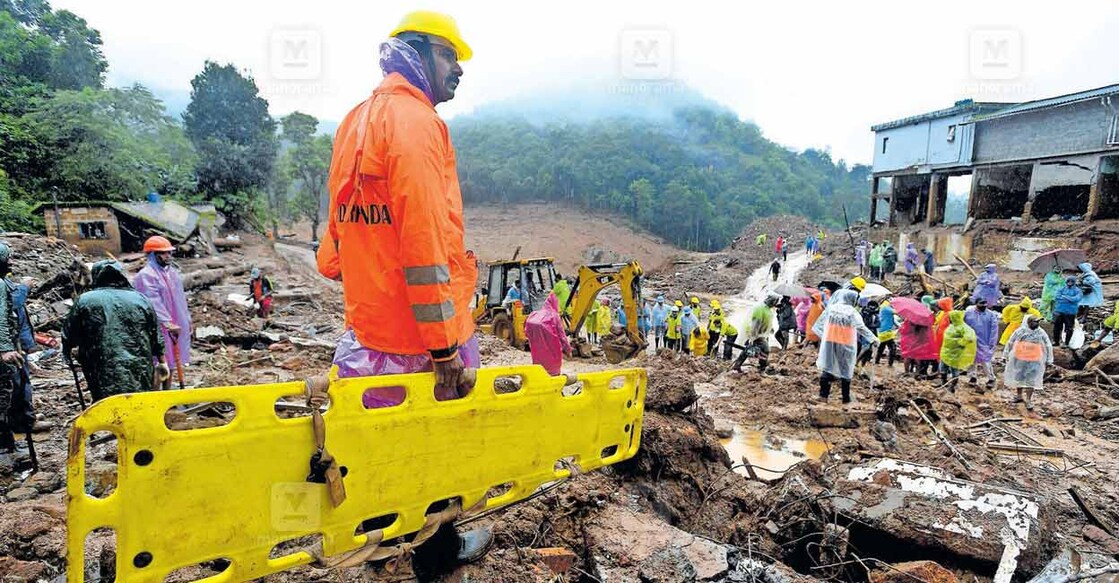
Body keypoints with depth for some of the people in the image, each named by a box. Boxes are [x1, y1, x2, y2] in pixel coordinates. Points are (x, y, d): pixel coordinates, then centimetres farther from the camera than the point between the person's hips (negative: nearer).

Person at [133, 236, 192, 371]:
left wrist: (187, 320, 16)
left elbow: (180, 298, 16)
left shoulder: (172, 271, 10)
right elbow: (154, 303, -23)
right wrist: (168, 323, -29)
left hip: (175, 325, 8)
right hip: (157, 327, -8)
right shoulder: (146, 275, -15)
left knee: (171, 358, 17)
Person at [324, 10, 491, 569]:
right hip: (421, 332, -9)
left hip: (366, 324, 9)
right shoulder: (414, 119, -15)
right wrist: (445, 345, -22)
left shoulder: (355, 120, 14)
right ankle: (437, 550, 30)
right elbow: (426, 238, -23)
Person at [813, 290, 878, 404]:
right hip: (846, 346, -2)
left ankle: (823, 394, 4)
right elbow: (862, 328, -14)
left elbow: (819, 324, 9)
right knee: (846, 369, 10)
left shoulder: (830, 308, 1)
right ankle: (846, 398, 16)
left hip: (829, 344, 2)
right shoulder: (852, 312, -10)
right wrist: (873, 339, -8)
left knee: (827, 367, 9)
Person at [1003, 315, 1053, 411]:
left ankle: (1029, 401, 9)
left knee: (1031, 380, 0)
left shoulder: (1041, 333, -4)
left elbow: (1048, 346, 5)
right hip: (1019, 360, 1)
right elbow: (1010, 343, 3)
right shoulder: (1020, 331, -5)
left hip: (1034, 362, -1)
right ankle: (1019, 396, 31)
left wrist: (1048, 360, 3)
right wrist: (1006, 355, 6)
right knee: (1018, 378, 13)